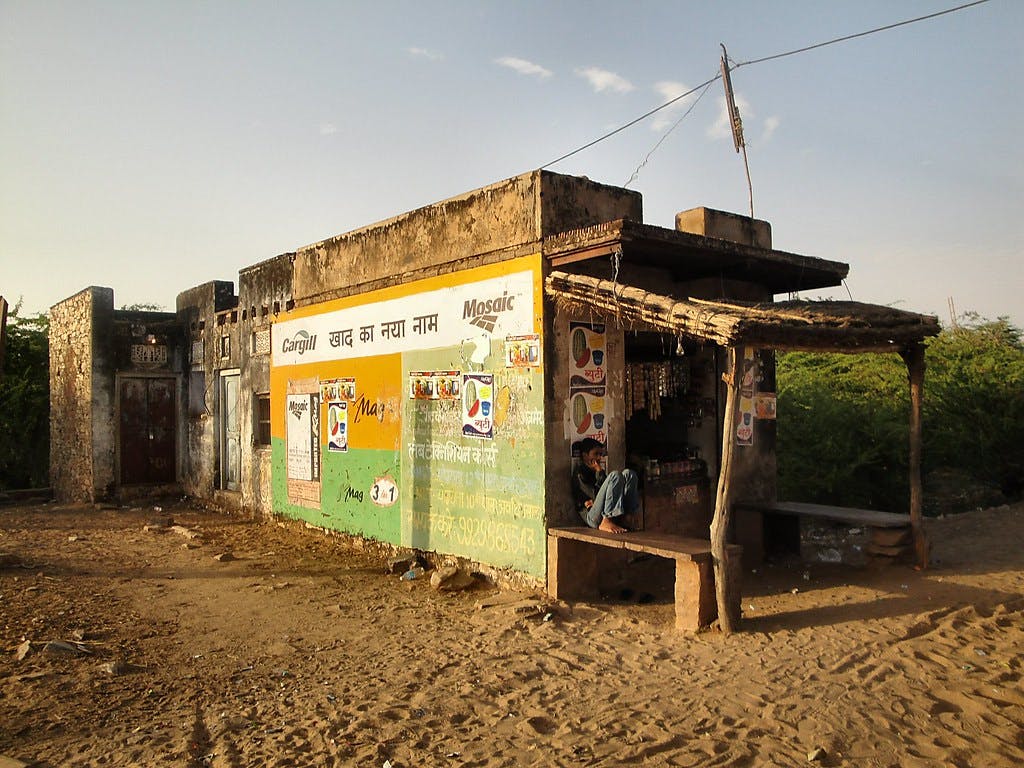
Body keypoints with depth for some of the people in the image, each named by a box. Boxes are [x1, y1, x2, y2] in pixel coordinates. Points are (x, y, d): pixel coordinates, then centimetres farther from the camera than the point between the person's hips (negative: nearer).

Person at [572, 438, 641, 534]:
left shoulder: (596, 472, 27)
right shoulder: (580, 473, 3)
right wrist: (600, 472, 0)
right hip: (593, 518, -7)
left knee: (628, 473, -2)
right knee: (615, 475, -23)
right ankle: (606, 522, -30)